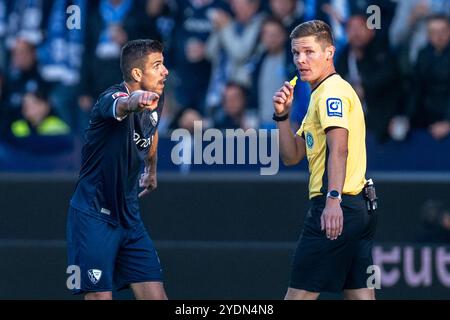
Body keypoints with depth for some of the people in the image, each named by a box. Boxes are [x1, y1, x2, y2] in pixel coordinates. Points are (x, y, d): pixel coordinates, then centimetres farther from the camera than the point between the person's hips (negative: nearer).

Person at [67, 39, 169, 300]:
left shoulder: (156, 100, 3)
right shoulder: (112, 98, -20)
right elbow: (121, 106, -47)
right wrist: (136, 100, -69)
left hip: (129, 217, 7)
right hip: (93, 217, -7)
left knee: (156, 296, -1)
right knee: (100, 297, -11)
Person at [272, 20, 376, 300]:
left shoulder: (332, 90, -9)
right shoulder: (319, 94, 22)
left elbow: (339, 148, -25)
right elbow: (292, 157, 20)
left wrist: (333, 199, -36)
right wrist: (283, 116, 6)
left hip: (335, 211, -10)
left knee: (299, 294, -6)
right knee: (361, 294, 5)